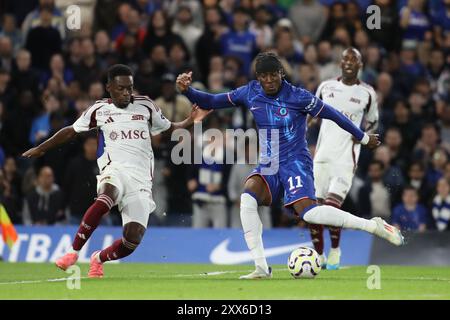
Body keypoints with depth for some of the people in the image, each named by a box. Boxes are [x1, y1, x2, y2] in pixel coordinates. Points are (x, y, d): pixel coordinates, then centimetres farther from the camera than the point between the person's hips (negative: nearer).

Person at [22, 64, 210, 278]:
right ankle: (73, 252, -30)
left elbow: (169, 129, 23)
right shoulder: (99, 110, 11)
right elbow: (71, 131, 23)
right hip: (115, 170, -2)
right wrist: (41, 148, 28)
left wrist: (191, 121, 5)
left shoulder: (145, 106, 13)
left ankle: (99, 259, 22)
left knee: (133, 239, -10)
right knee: (106, 199, -39)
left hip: (141, 178, 2)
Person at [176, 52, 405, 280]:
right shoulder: (250, 93, 2)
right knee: (247, 198, -25)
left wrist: (363, 137, 9)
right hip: (267, 166, 5)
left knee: (307, 211, -28)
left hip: (295, 163, -5)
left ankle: (373, 226, -18)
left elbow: (331, 114, 0)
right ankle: (261, 268, -21)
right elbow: (212, 102, 8)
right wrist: (187, 90, -9)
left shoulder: (298, 97, -11)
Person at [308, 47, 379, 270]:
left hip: (346, 159, -3)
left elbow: (372, 123, 17)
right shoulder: (326, 87, 9)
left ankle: (335, 251, 8)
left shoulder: (367, 93, 4)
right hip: (322, 156, 3)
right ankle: (318, 255, 15)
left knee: (332, 207, -15)